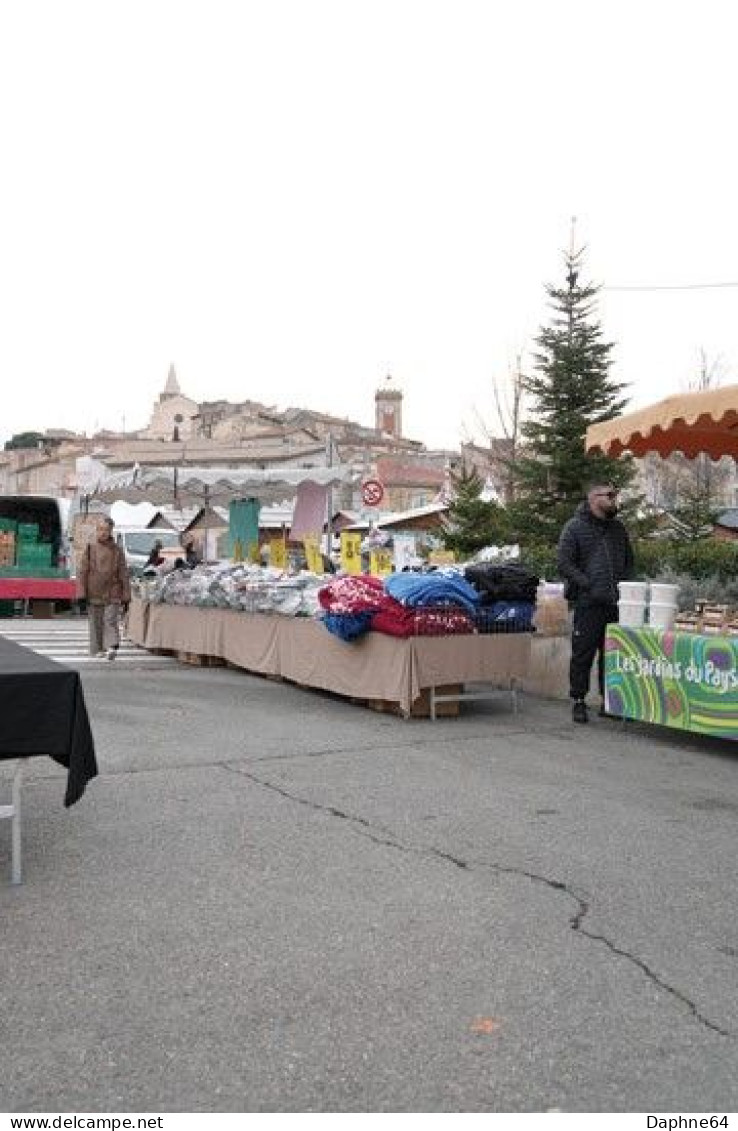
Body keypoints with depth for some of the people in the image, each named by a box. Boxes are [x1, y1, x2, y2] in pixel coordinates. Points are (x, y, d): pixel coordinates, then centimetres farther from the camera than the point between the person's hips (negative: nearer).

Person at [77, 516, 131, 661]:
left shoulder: (117, 550, 5)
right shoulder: (90, 548, 4)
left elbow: (123, 574, 7)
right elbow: (82, 572, 4)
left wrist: (126, 598, 3)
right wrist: (81, 594, -4)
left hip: (112, 593, -1)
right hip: (94, 593, 1)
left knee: (111, 620, -13)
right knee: (96, 623, 6)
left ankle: (112, 647, -21)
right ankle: (98, 650, 14)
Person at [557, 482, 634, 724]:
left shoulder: (618, 528, 17)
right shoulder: (575, 527, -1)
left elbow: (629, 562, 25)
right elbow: (564, 564, -7)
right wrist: (589, 586, -14)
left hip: (616, 603, 6)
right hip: (587, 603, -5)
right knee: (583, 654, -2)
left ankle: (609, 701, 20)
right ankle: (578, 702, 7)